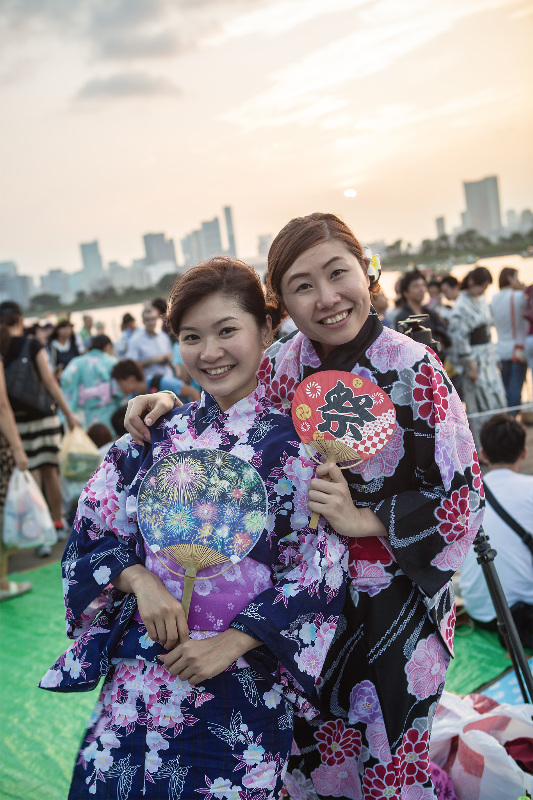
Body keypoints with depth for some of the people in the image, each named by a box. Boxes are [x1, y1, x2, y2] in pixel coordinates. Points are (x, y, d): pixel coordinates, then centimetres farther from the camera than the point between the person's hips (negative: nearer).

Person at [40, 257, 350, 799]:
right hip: (136, 675, 3)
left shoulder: (296, 442, -7)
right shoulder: (154, 434, 3)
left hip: (244, 683, -2)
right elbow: (92, 532, 6)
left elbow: (318, 572, -8)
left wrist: (232, 644, -14)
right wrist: (138, 578, -13)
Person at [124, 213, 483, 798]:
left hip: (399, 593, -4)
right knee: (311, 752, 21)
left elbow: (463, 498, -16)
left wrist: (363, 520, -24)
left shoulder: (415, 370, -20)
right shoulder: (284, 364, -8)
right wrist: (169, 402, -13)